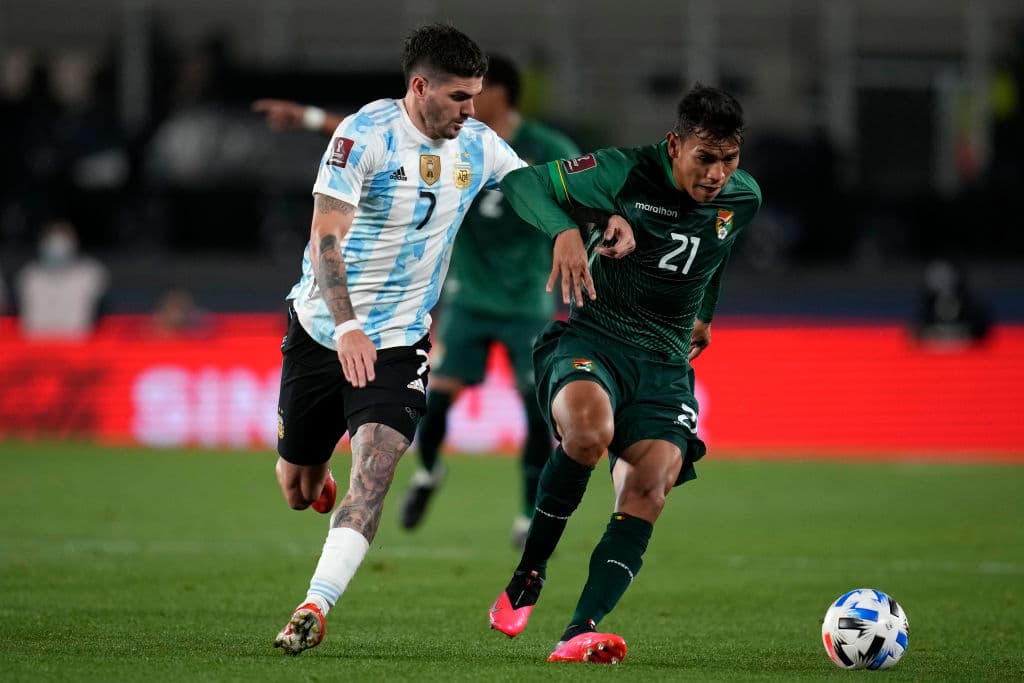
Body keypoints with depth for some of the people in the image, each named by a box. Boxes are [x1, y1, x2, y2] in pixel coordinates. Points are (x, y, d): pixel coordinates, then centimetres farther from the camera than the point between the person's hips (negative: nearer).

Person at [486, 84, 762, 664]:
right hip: (592, 335, -4)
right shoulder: (627, 172, -9)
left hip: (665, 359, 4)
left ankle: (581, 633, -28)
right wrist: (564, 230, -24)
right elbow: (523, 182, -5)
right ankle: (529, 574, -16)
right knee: (590, 429, -36)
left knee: (650, 488, -19)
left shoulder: (744, 199, 5)